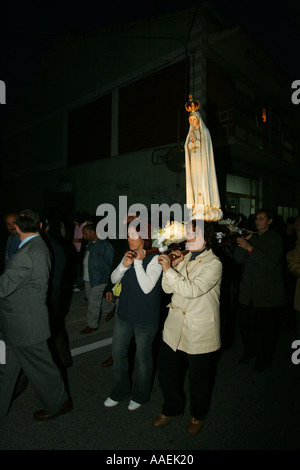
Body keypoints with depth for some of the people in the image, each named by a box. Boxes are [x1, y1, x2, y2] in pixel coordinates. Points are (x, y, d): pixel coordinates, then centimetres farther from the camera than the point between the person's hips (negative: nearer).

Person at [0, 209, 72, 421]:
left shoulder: (27, 254, -28)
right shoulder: (41, 247, 4)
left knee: (40, 366, 11)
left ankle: (58, 403, 33)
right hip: (21, 321, 9)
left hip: (24, 324, -9)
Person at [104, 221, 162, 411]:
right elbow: (114, 279, 2)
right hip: (124, 313, 6)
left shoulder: (154, 258, -17)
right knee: (118, 352, 16)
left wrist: (138, 262, -24)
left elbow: (147, 287, -26)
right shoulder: (129, 255, 2)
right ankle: (120, 391, 39)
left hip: (145, 317, -6)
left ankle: (140, 395, 37)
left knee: (143, 356, 13)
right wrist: (124, 265, -16)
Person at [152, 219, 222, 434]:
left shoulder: (213, 264, -14)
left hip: (200, 333, -5)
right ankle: (171, 409, 45)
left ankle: (198, 415, 45)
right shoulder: (184, 258, 5)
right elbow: (168, 288, 2)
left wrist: (169, 270, -26)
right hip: (175, 328, 5)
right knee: (167, 372, 16)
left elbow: (193, 289, -27)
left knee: (198, 379, 15)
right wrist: (174, 266, -11)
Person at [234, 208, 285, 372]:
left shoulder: (275, 238, -4)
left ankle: (264, 360, 28)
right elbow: (239, 259, 3)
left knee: (266, 328, 6)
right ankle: (250, 352, 35)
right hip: (248, 292, 5)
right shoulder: (252, 237, 12)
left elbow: (270, 262, -19)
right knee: (244, 323, 10)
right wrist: (243, 242, -12)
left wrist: (250, 248, -25)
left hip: (268, 294, -5)